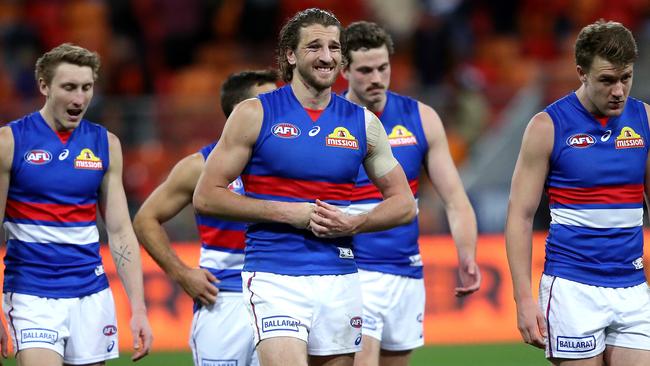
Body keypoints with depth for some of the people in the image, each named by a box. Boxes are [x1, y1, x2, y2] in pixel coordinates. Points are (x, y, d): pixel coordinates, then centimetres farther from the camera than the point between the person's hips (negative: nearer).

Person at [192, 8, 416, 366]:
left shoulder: (363, 123, 9)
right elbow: (206, 196, -2)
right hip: (274, 279, -4)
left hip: (339, 279, 4)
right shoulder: (254, 114, 0)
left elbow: (403, 203, 15)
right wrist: (286, 212, -11)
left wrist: (353, 224, -5)